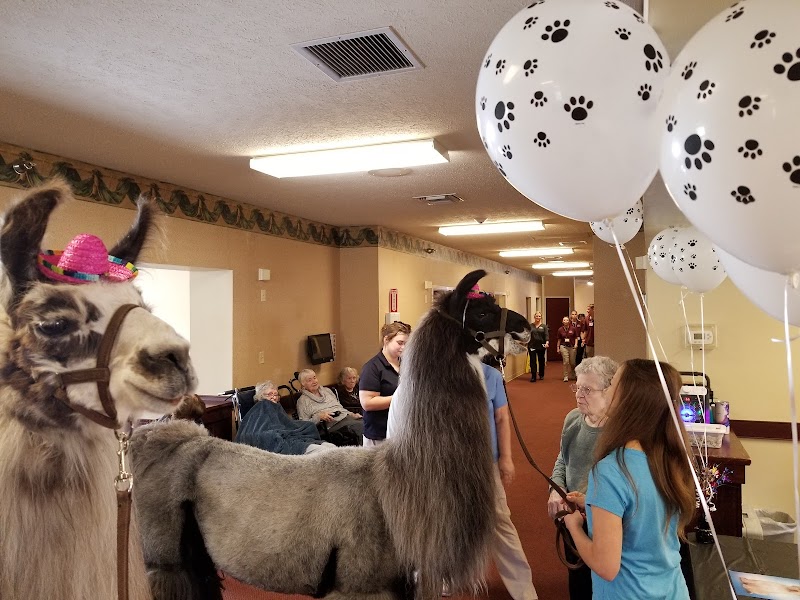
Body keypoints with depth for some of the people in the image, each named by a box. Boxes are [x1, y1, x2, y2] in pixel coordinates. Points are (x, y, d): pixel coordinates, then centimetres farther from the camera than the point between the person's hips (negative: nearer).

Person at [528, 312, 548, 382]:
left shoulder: (544, 326, 4)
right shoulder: (530, 326, 5)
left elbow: (546, 335, -5)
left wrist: (547, 342, -19)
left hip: (541, 346, 0)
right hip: (532, 346, 0)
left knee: (541, 360, 12)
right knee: (533, 361, -4)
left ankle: (541, 375, 28)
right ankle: (533, 377, -5)